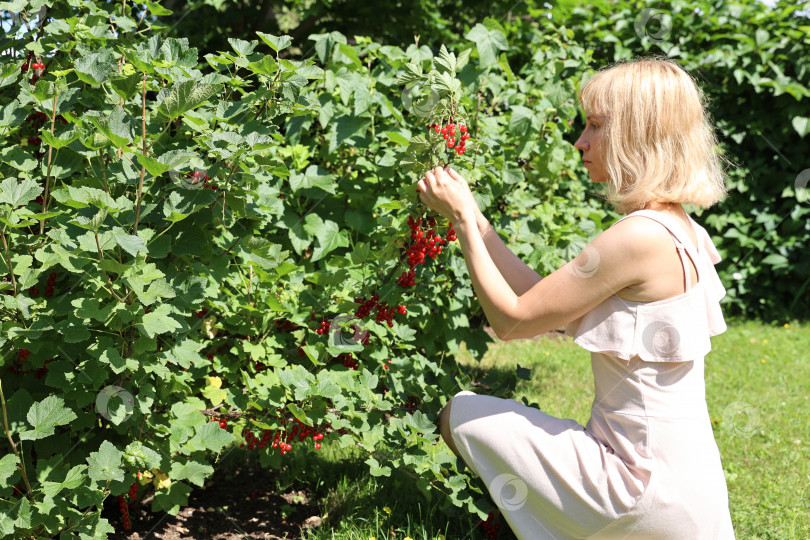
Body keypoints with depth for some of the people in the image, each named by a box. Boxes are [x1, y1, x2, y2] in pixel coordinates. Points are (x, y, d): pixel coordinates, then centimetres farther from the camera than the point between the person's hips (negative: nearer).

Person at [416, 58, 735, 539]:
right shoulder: (681, 230, 5)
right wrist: (471, 216, 10)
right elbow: (540, 296, 9)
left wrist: (463, 218, -7)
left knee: (462, 415, 2)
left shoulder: (637, 237, -23)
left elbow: (512, 319, -14)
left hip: (647, 493, -9)